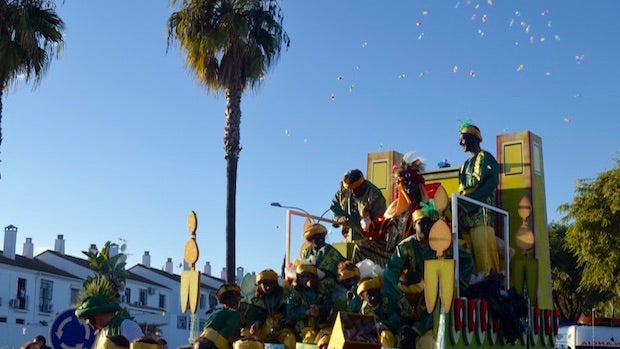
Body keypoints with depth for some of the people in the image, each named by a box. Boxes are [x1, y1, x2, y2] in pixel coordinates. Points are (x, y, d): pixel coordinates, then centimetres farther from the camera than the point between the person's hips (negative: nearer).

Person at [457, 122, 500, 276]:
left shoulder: (485, 157, 6)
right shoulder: (466, 164, 29)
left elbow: (491, 182, -10)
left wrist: (469, 198, -17)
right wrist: (460, 203, 3)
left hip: (481, 210, -7)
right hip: (466, 211, 7)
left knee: (482, 246, -17)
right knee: (469, 249, -3)